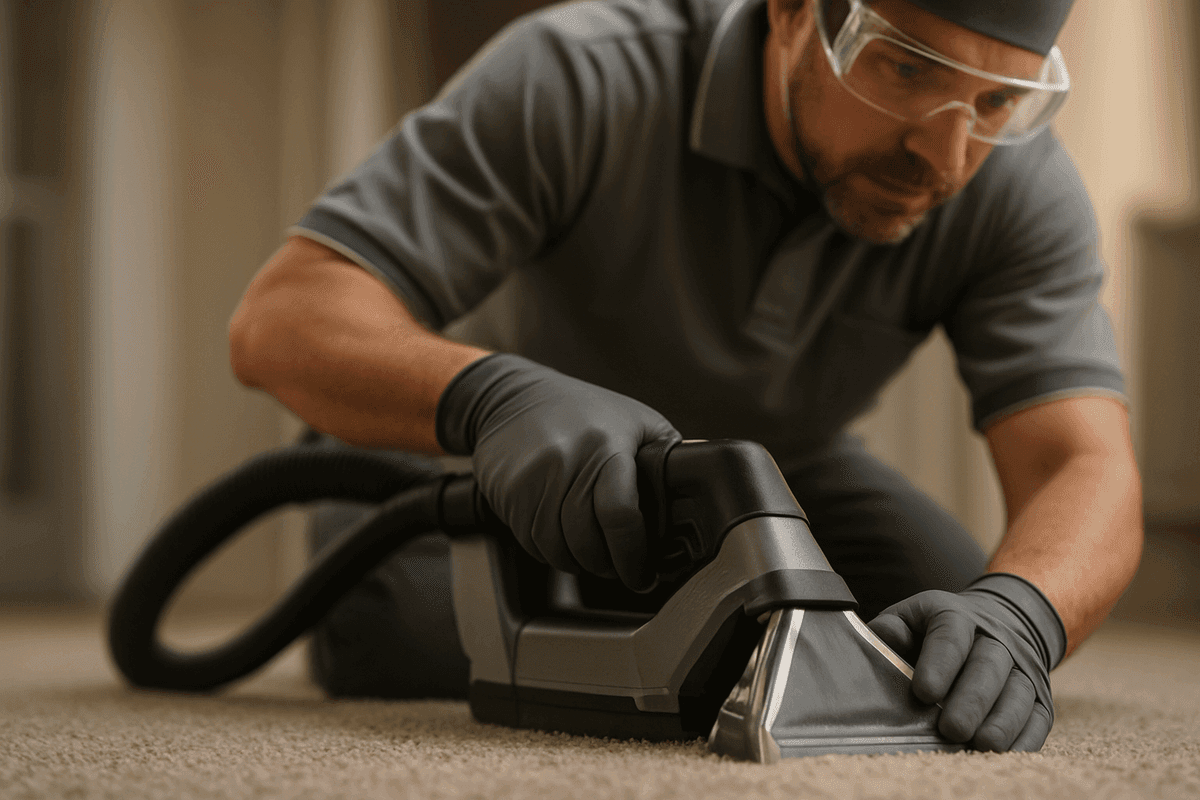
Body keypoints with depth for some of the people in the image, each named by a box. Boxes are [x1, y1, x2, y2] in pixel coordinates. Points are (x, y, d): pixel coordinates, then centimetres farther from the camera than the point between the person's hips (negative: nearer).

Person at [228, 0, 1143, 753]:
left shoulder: (1023, 186, -26)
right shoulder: (580, 80, -35)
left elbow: (1087, 473, -34)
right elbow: (280, 318, -38)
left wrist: (1017, 617, -58)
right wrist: (490, 396, -58)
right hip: (503, 447, -2)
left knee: (957, 649, -17)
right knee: (399, 653, -29)